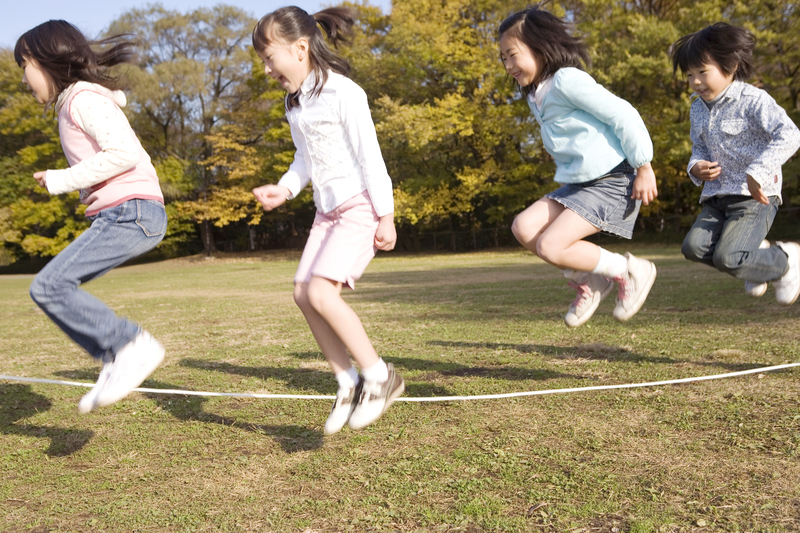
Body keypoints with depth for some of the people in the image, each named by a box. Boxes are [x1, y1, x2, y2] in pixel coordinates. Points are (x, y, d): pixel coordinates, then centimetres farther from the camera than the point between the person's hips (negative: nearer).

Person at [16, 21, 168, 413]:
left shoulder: (85, 98, -7)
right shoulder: (74, 103, 24)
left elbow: (123, 153, -20)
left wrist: (61, 180, -12)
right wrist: (60, 180, 17)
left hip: (131, 211, -10)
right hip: (119, 216, 10)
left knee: (49, 287, -16)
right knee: (55, 290, 8)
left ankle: (131, 344, -13)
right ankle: (117, 363, 7)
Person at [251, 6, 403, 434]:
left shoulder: (343, 93, -14)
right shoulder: (294, 102, 11)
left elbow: (369, 155, -14)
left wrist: (385, 216, -15)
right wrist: (284, 189, 2)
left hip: (360, 206, -9)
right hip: (328, 210, 9)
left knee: (321, 292, -20)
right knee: (303, 294, 0)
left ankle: (379, 376, -5)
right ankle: (348, 384, 10)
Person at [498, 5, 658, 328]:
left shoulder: (567, 80, -15)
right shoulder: (535, 95, 13)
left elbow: (623, 115, -16)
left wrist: (644, 167, -13)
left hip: (611, 183, -9)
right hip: (577, 184, 9)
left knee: (550, 247, -18)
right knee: (524, 227, -9)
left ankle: (630, 271, 2)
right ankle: (588, 282, 7)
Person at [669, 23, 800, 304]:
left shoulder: (753, 100, -11)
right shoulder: (698, 108, 12)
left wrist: (757, 173, -33)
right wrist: (696, 167, -1)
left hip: (755, 196, -7)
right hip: (717, 196, 7)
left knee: (726, 258, -21)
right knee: (693, 247, -16)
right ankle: (754, 253, 12)